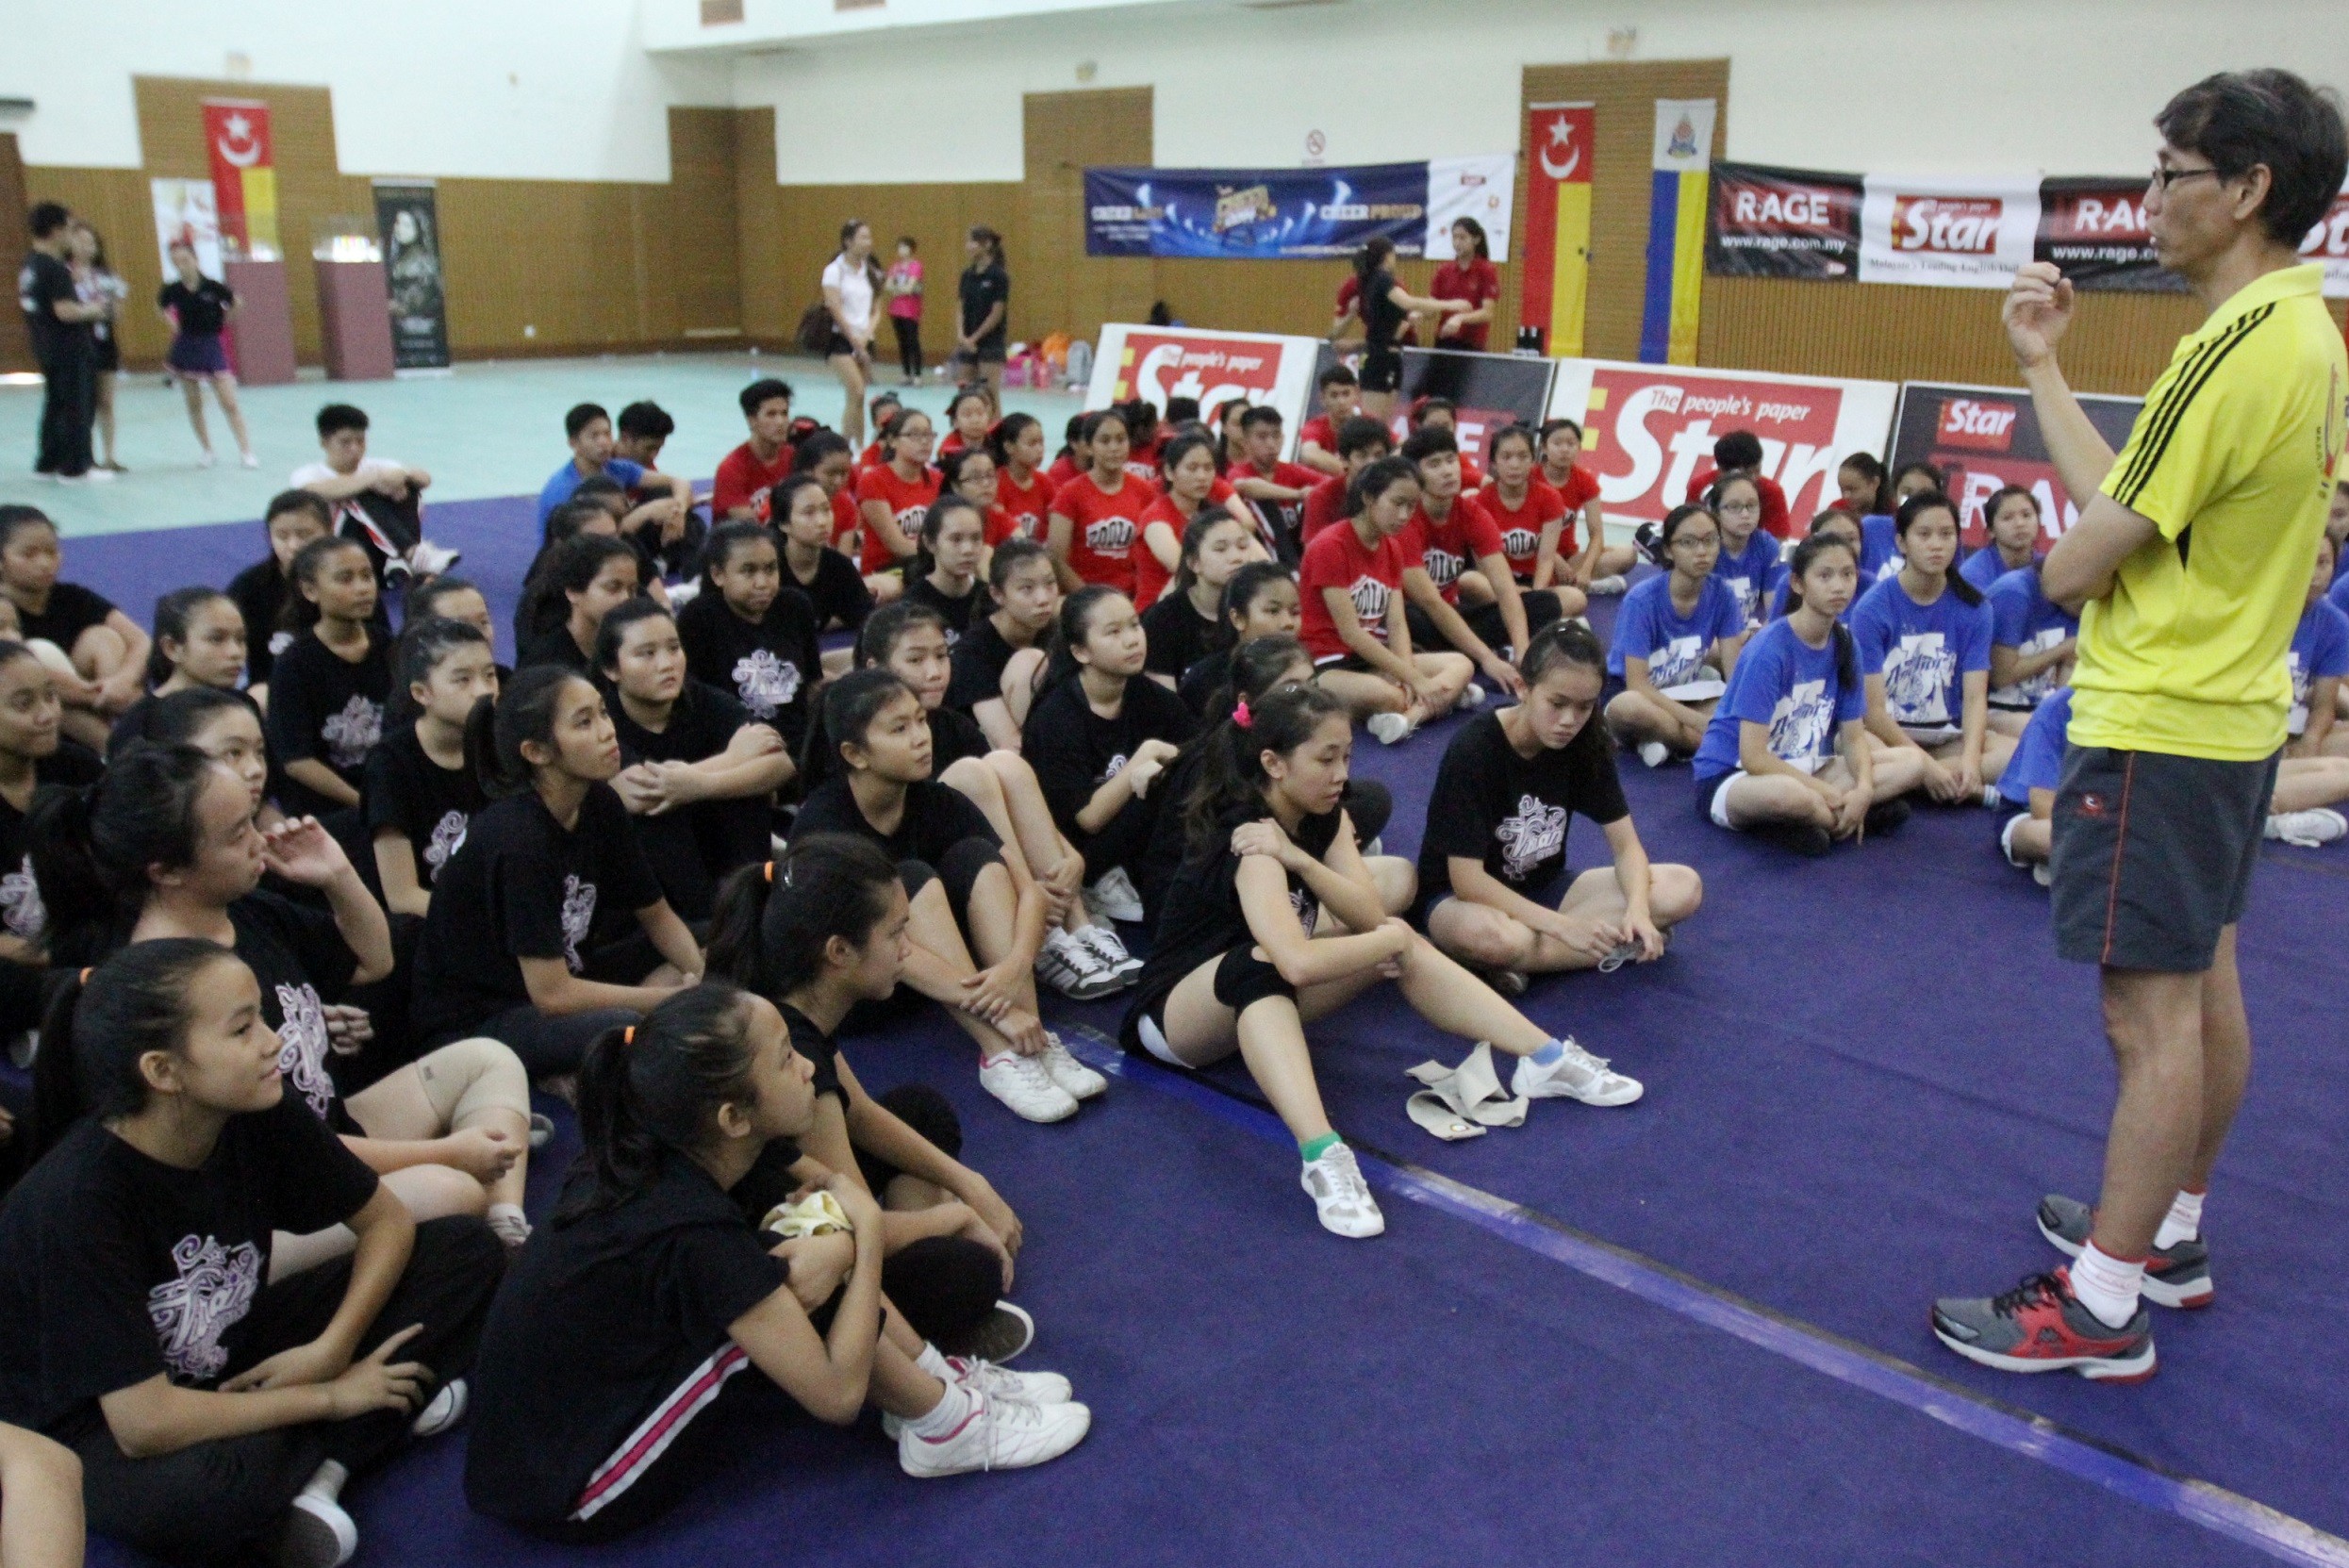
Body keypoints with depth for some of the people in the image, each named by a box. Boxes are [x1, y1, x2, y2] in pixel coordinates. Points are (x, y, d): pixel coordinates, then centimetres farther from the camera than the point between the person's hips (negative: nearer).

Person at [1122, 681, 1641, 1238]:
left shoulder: (1322, 815, -5)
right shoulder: (1248, 841, -30)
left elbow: (1369, 915, -16)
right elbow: (1297, 961, -45)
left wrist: (1298, 859, -31)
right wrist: (1392, 939, -29)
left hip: (1257, 1004, 8)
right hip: (1173, 1016, -8)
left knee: (1398, 945, -8)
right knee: (1257, 963, -41)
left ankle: (1544, 1058, -10)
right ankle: (1321, 1155, -53)